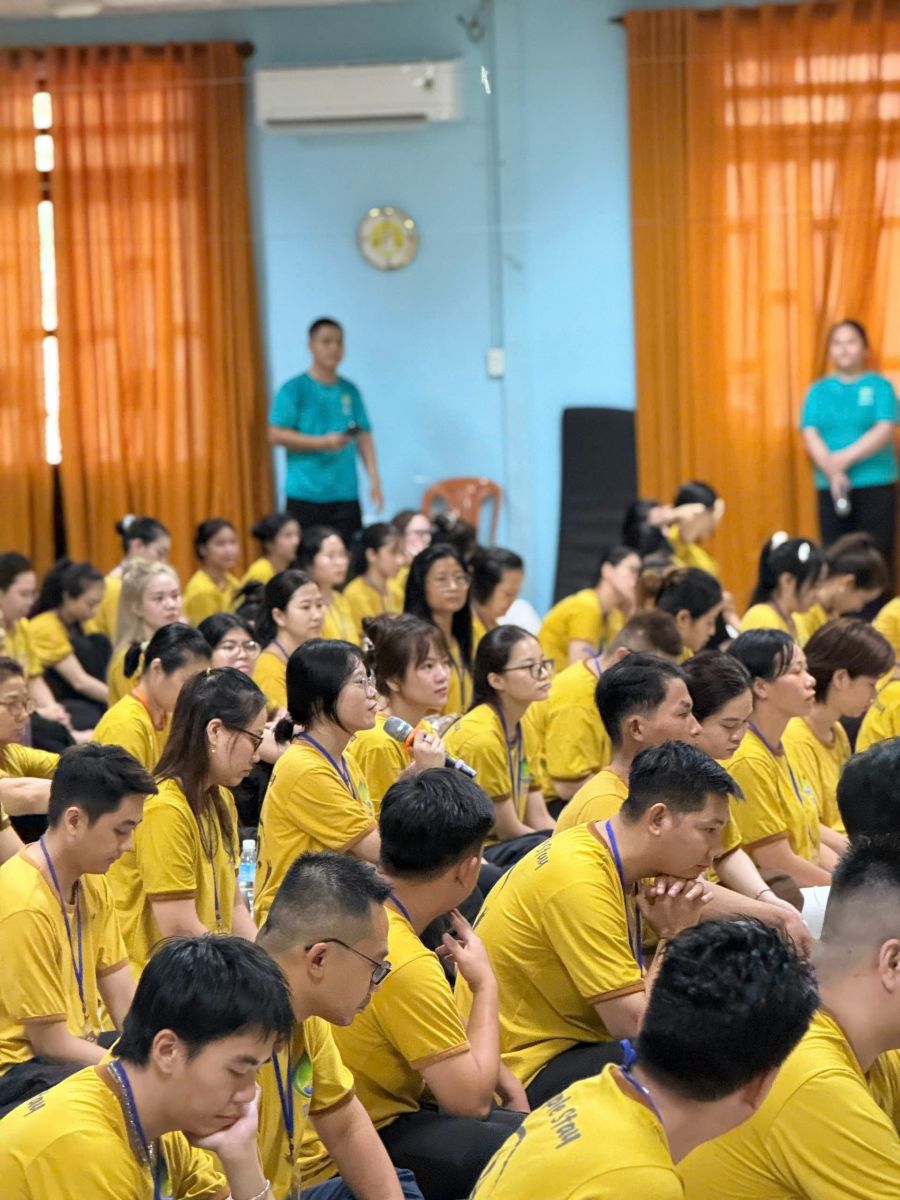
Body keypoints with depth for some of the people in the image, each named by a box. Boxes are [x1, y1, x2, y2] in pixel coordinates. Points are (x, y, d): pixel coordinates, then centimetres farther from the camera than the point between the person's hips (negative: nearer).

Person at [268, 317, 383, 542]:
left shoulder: (349, 390, 13)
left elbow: (364, 437, 15)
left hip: (347, 495, 4)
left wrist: (374, 479, 5)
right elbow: (276, 435, -6)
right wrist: (323, 442, -13)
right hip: (306, 496, -4)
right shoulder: (294, 389, -1)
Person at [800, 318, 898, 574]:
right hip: (830, 486, 2)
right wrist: (832, 472, -15)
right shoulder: (818, 391, 11)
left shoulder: (879, 386, 4)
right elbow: (810, 436, 0)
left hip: (875, 485, -2)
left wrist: (846, 458, -18)